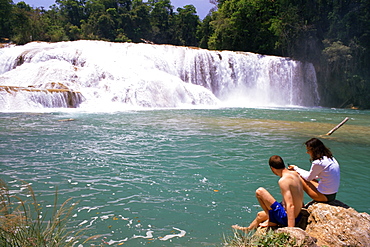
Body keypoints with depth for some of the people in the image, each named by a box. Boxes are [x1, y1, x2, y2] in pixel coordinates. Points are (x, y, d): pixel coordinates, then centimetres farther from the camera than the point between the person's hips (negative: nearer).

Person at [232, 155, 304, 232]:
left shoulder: (283, 181, -23)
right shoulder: (295, 174, 4)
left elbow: (290, 205, -30)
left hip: (286, 218, -9)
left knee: (259, 191, -9)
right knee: (260, 215, 30)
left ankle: (271, 221, 3)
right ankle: (248, 229, 52)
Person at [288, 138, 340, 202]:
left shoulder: (318, 163, -22)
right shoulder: (330, 158, 6)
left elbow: (308, 178, -5)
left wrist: (296, 168, 8)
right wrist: (297, 169, 19)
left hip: (325, 196, -9)